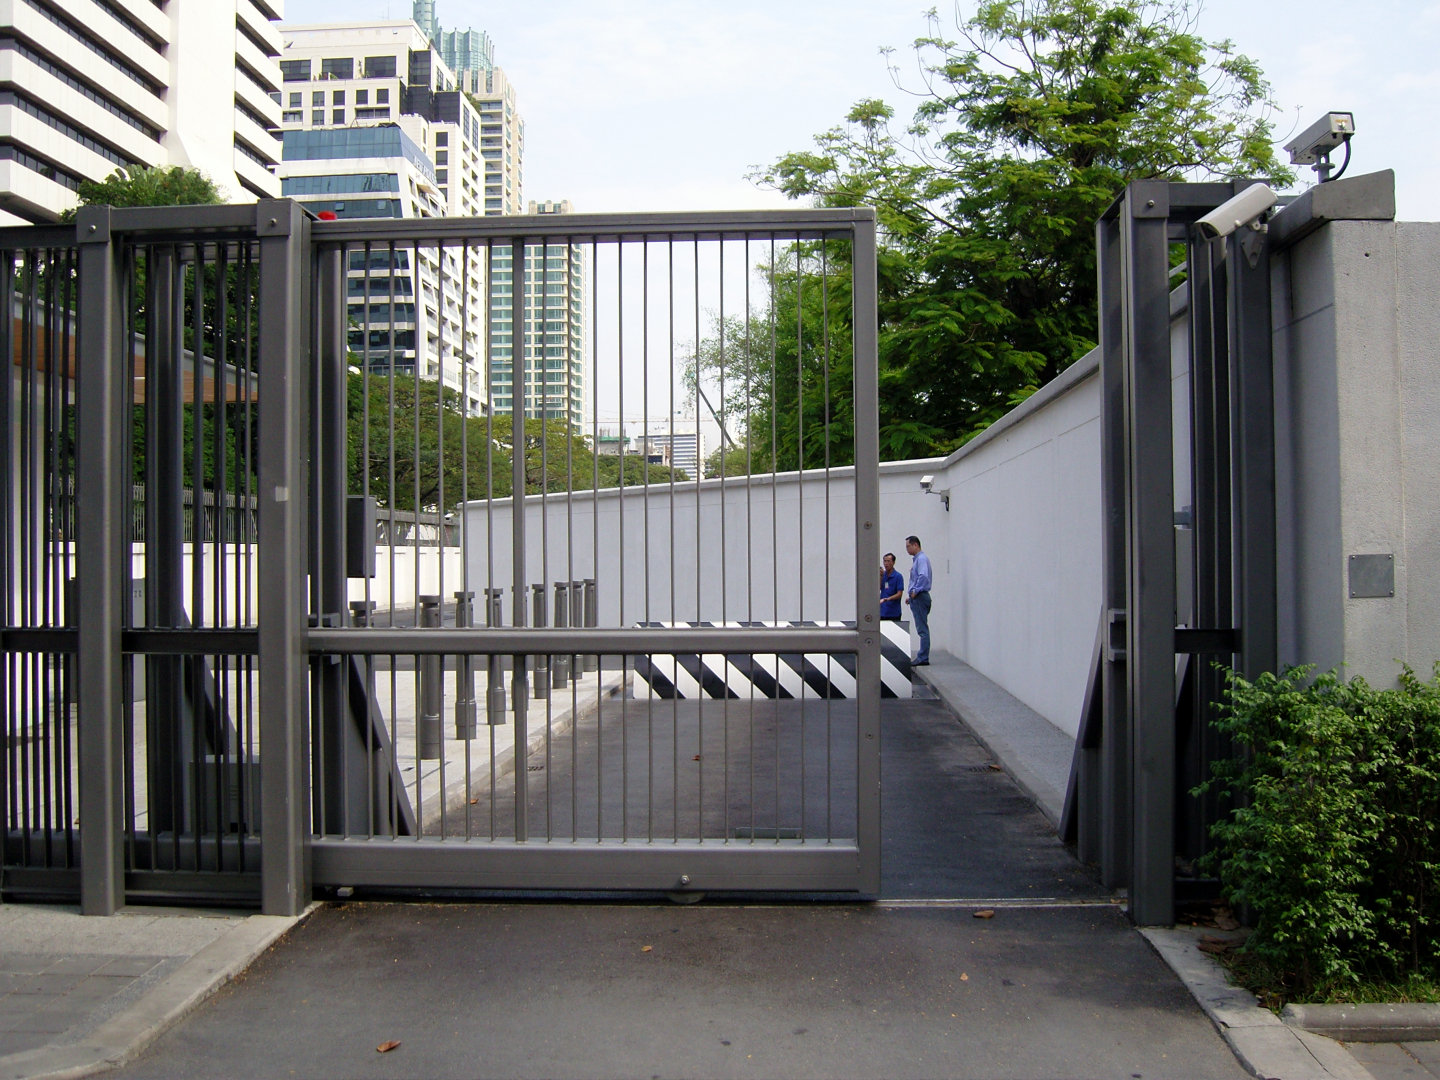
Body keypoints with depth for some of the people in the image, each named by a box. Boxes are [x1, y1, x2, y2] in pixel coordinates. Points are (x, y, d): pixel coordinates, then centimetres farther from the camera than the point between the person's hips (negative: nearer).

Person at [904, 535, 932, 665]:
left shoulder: (921, 558, -13)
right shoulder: (916, 559, 19)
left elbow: (923, 576, -27)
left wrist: (915, 591, -19)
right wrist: (910, 595, 18)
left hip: (920, 597, -10)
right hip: (916, 598, 10)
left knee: (922, 629, -8)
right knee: (922, 629, 11)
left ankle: (923, 658, -7)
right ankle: (922, 657, 14)